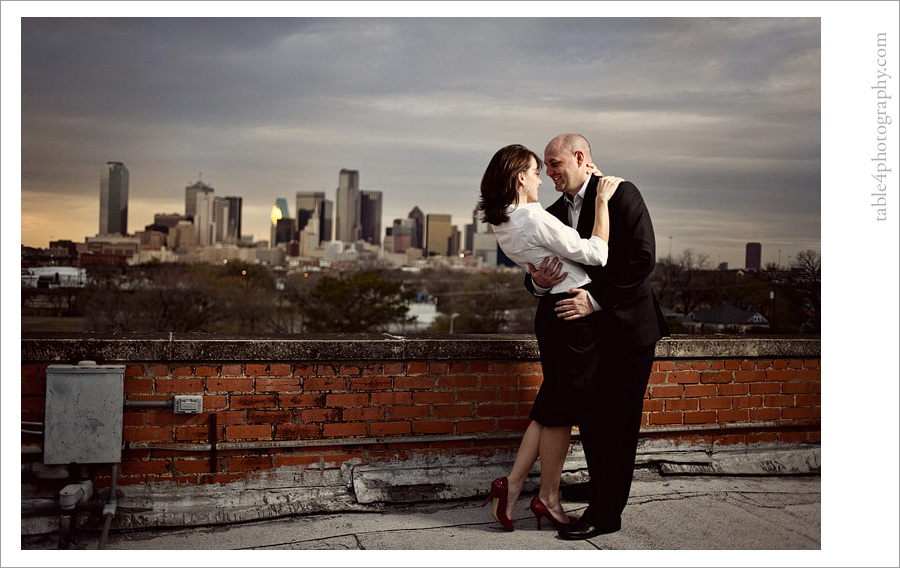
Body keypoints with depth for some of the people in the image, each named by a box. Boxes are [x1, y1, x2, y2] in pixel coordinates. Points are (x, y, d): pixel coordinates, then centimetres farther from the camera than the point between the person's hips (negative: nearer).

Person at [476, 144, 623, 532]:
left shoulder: (503, 222, 8)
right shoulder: (534, 218, -19)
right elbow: (597, 254, -16)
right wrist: (602, 201, -10)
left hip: (551, 308, 9)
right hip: (574, 312, -9)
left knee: (552, 406, 17)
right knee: (561, 407, 3)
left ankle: (512, 485, 18)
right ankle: (548, 498, 18)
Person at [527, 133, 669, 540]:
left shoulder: (621, 194, -9)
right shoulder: (555, 213, 10)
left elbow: (643, 257, -18)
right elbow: (537, 277, 8)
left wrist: (596, 299, -23)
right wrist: (539, 283, -16)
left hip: (627, 326, -7)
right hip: (587, 329, 7)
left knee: (615, 421, -1)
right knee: (588, 415, 16)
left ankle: (605, 513, 9)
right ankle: (601, 488, 36)